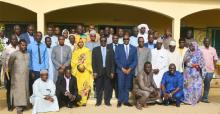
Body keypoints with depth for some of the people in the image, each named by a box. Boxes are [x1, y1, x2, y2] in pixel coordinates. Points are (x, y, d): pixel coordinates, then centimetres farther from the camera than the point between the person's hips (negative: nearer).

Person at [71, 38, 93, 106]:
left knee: (85, 85, -8)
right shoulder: (75, 52, 15)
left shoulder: (87, 50, 9)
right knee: (79, 85, -3)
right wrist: (78, 66, -7)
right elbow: (73, 62, 6)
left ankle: (84, 101, -7)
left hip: (86, 70, -1)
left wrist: (84, 66, -9)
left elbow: (88, 60, 2)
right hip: (78, 71, 2)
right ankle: (79, 101, 2)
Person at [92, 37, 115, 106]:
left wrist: (112, 72, -2)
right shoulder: (95, 50, 6)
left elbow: (112, 62, 6)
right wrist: (94, 72, -6)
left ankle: (107, 101, 13)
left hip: (108, 71, 1)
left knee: (108, 87, 3)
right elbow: (94, 62, 2)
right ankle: (98, 101, 14)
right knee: (99, 87, 4)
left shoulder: (110, 50, 8)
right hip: (99, 71, -1)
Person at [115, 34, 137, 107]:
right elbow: (116, 59, -1)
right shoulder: (118, 47, 4)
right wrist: (122, 68, -9)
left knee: (127, 86, 5)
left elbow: (135, 60, 4)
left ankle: (125, 101, 14)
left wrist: (130, 69, -7)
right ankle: (120, 100, 8)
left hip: (130, 70, 2)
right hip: (121, 70, -2)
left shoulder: (133, 48, 8)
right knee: (121, 86, -5)